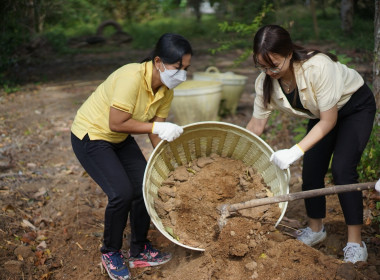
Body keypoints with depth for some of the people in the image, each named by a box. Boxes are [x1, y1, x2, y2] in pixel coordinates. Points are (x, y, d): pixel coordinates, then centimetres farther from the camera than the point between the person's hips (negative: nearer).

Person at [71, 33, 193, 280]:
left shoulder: (166, 91, -8)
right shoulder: (131, 78, -33)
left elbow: (157, 134, -3)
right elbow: (116, 123, -32)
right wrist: (155, 126, -32)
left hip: (121, 139, 8)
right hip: (91, 136, -8)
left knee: (145, 187, 0)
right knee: (122, 193, -18)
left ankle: (139, 252, 20)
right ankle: (111, 253, 9)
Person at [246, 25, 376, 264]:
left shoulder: (318, 67, -39)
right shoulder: (266, 81, -21)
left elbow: (328, 121, -31)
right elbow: (256, 124, -9)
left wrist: (295, 151, -39)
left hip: (356, 107, -5)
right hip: (322, 114, 6)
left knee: (342, 169, -19)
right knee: (311, 171, -2)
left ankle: (356, 244, -8)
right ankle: (316, 230, 21)